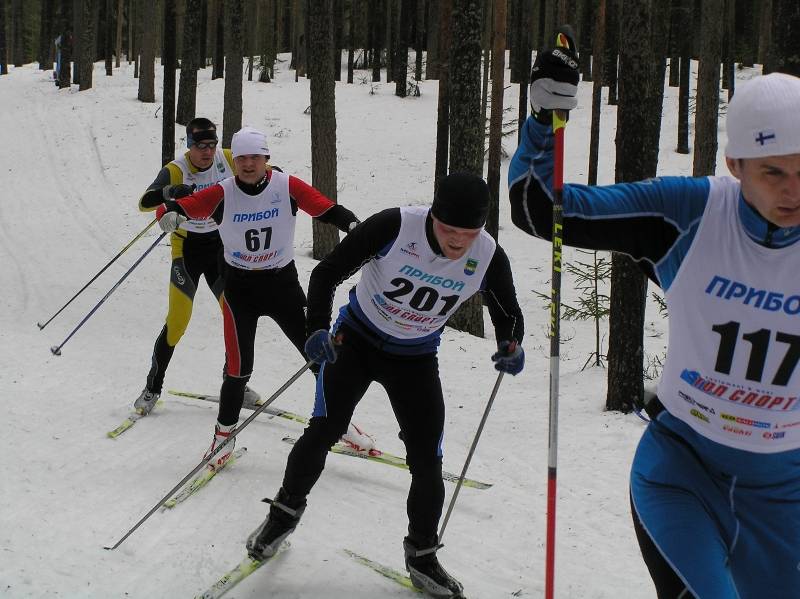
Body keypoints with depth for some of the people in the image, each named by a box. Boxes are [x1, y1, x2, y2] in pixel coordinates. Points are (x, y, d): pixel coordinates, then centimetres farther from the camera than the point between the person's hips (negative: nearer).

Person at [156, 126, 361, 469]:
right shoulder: (222, 194, -13)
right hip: (240, 288, -1)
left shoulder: (287, 186, -10)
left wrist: (353, 225, -34)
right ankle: (224, 434, 18)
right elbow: (177, 208, -16)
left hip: (283, 283, 1)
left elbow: (327, 209, -14)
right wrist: (170, 212, -41)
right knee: (239, 368, -3)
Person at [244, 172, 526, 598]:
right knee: (323, 432, -8)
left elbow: (508, 315, -2)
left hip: (415, 359, 2)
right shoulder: (395, 227, -29)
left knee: (427, 463, -1)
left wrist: (510, 346, -24)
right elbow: (328, 272, -21)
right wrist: (318, 329, -35)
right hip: (357, 339, -2)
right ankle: (286, 510, 21)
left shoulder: (489, 258, -20)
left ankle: (421, 556, 20)